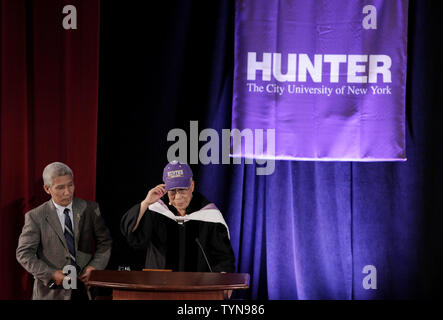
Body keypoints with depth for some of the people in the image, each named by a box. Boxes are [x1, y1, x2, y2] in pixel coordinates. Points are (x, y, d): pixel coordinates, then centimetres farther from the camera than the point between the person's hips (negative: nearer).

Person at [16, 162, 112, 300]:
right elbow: (24, 253, -5)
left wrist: (95, 266, -6)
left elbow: (105, 242, 10)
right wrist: (51, 274, -15)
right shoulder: (35, 217, -4)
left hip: (84, 288, 2)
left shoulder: (90, 209, 2)